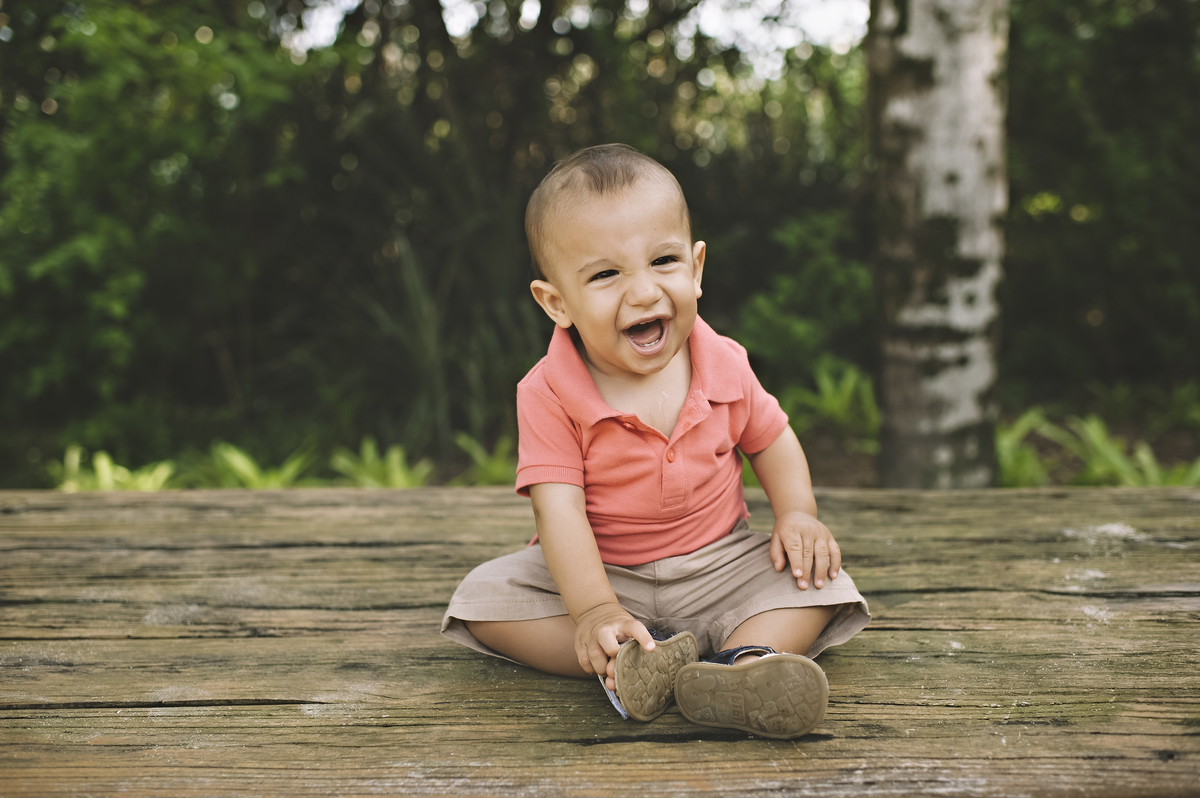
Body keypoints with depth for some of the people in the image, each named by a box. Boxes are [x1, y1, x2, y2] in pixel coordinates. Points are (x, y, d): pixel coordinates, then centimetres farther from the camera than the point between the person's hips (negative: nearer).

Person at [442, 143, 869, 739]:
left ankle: (746, 660, -44)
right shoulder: (548, 394, -18)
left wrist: (798, 515, -10)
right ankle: (632, 662, -33)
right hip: (600, 574, -2)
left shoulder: (723, 365, -8)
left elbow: (771, 440, 9)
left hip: (720, 565, 2)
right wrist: (595, 612, -37)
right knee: (483, 598, -21)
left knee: (818, 576, -18)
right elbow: (559, 508, -25)